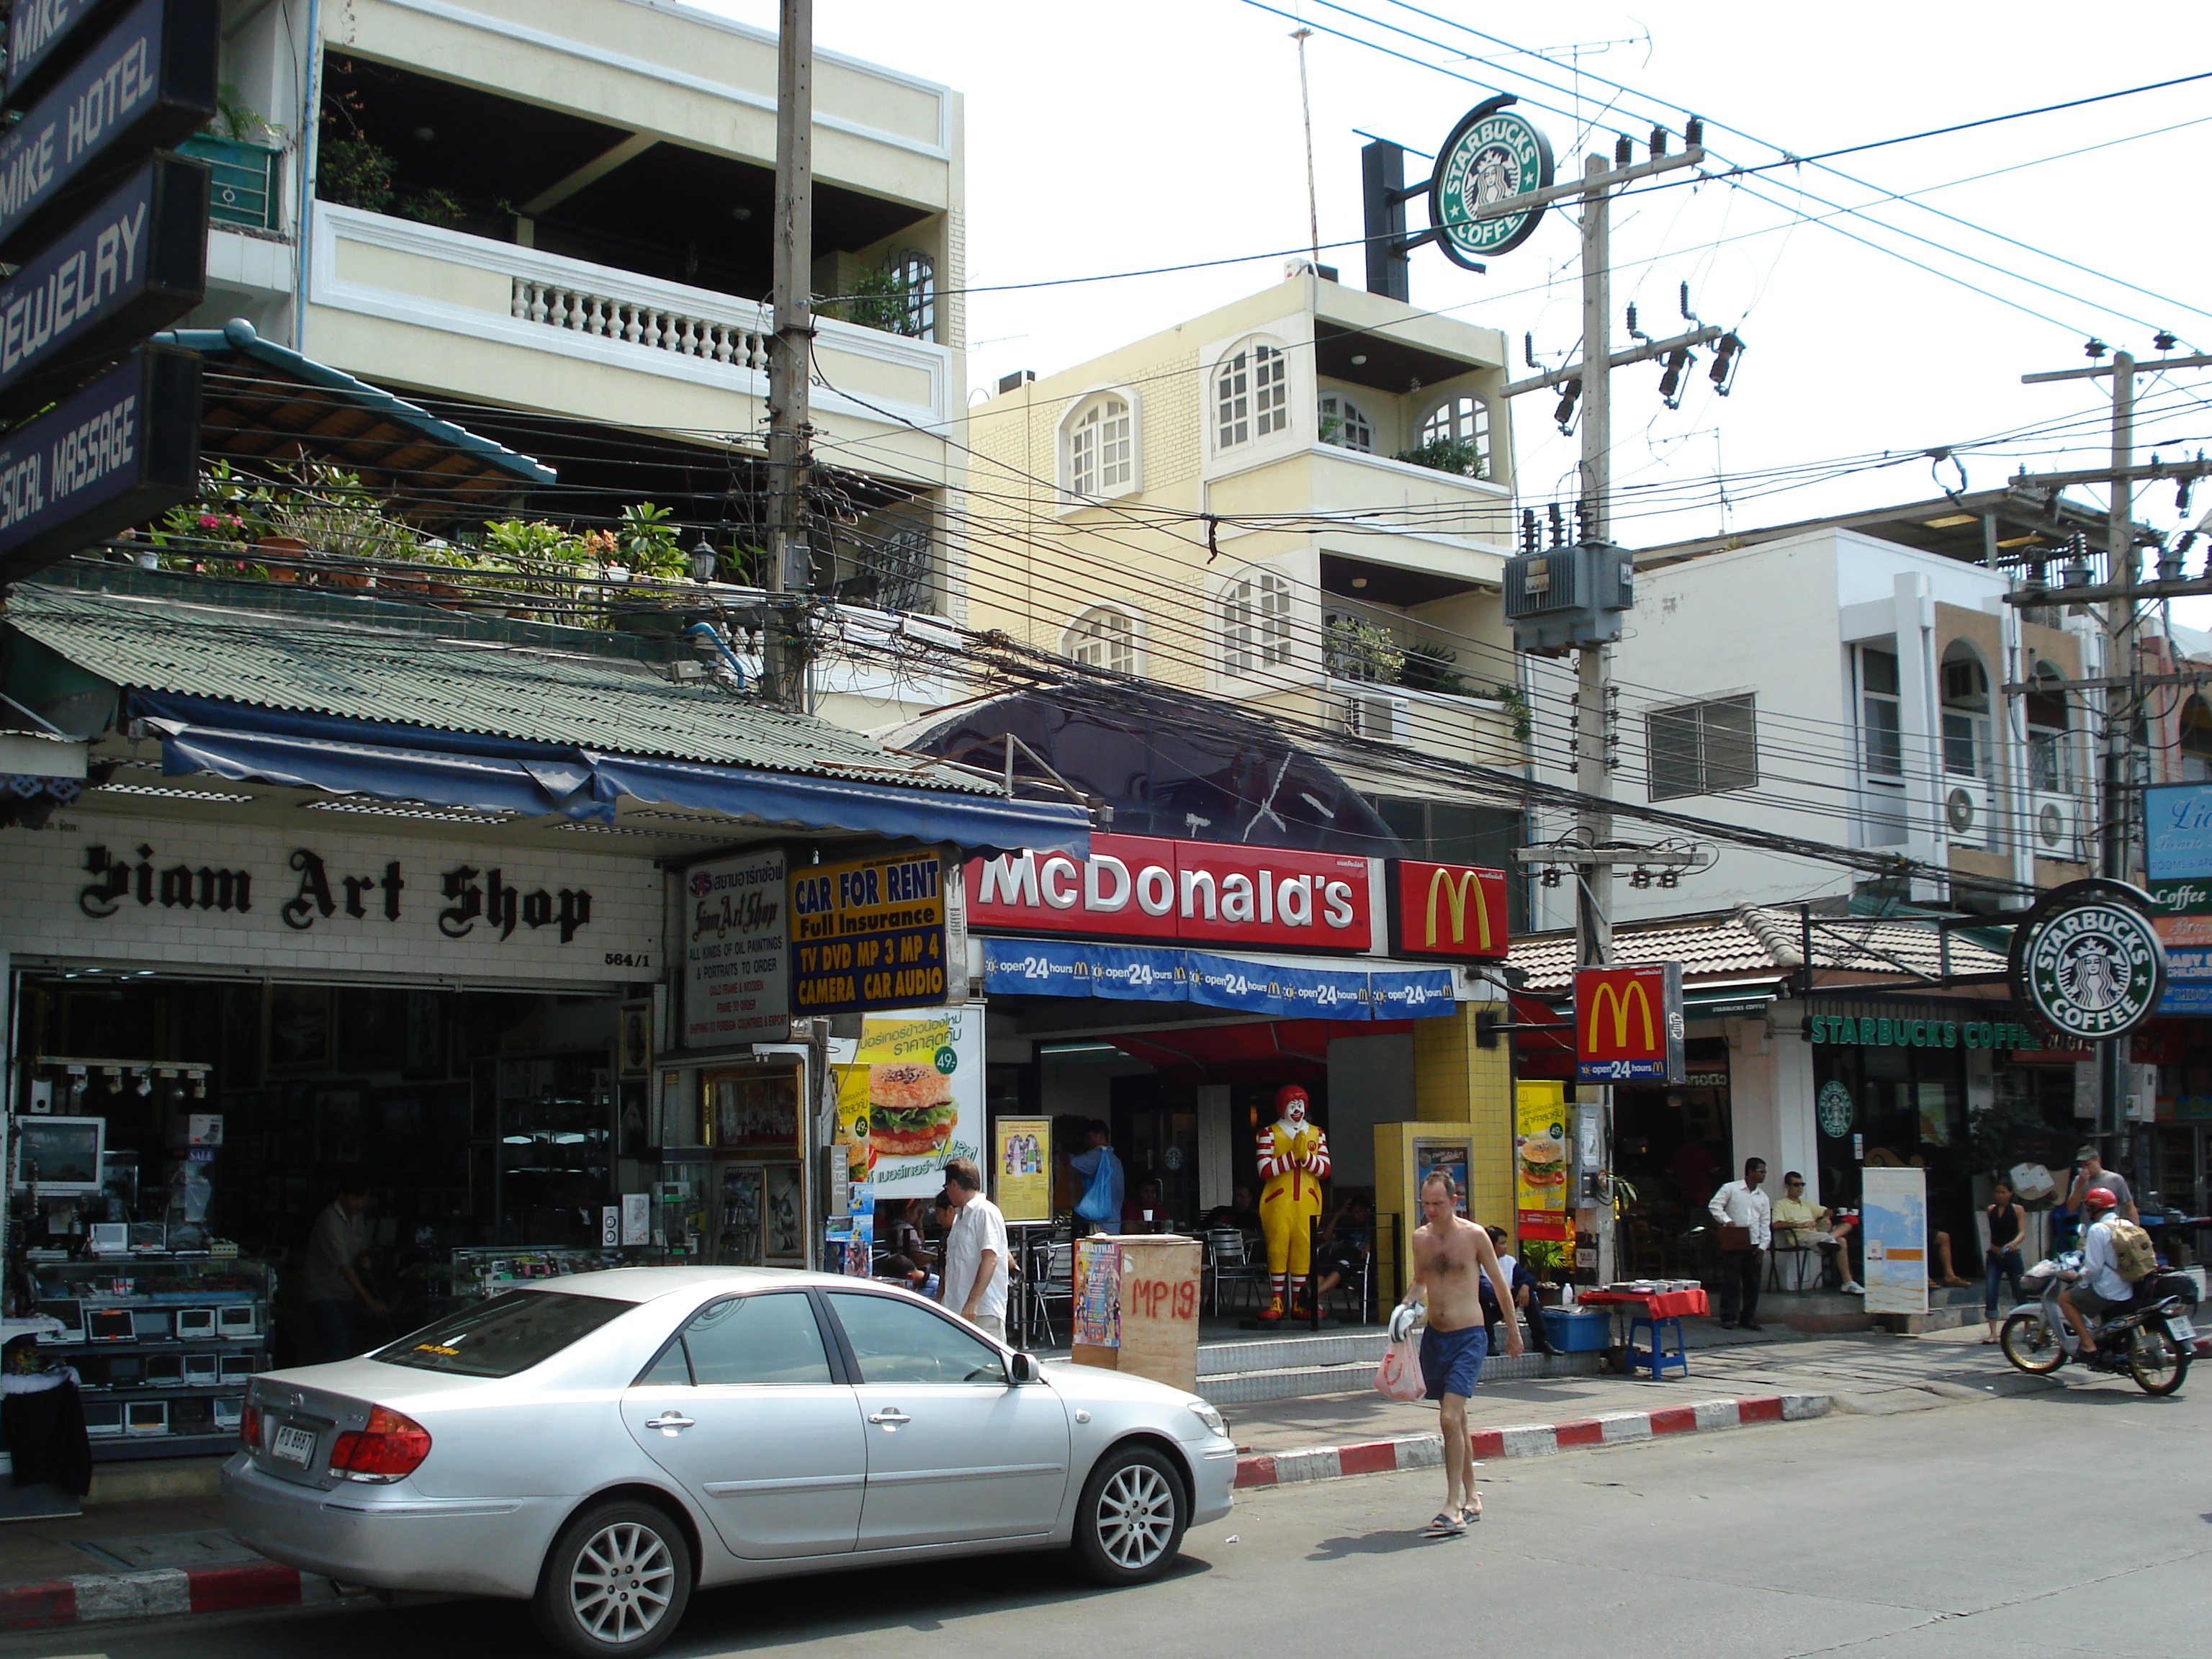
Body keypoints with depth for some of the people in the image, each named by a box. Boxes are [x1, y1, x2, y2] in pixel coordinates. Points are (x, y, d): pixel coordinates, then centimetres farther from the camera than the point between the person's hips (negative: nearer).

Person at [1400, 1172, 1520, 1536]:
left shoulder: (1474, 1236, -8)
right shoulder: (1420, 1238, 6)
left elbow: (1499, 1282, 3)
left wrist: (1513, 1329, 9)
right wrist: (1407, 1305, 1)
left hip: (1468, 1338, -6)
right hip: (1434, 1338, 6)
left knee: (1450, 1418, -18)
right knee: (1455, 1420, 14)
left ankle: (1453, 1509, -18)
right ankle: (1471, 1499, 27)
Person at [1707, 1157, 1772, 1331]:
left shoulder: (1763, 1198, 14)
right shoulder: (1730, 1189, 0)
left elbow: (1765, 1225, 12)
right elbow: (1715, 1206, -4)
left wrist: (1763, 1246, 3)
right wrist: (1726, 1220, -18)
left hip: (1753, 1245, 5)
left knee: (1752, 1282, 6)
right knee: (1731, 1281, -4)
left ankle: (1747, 1317, 16)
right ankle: (1729, 1317, 2)